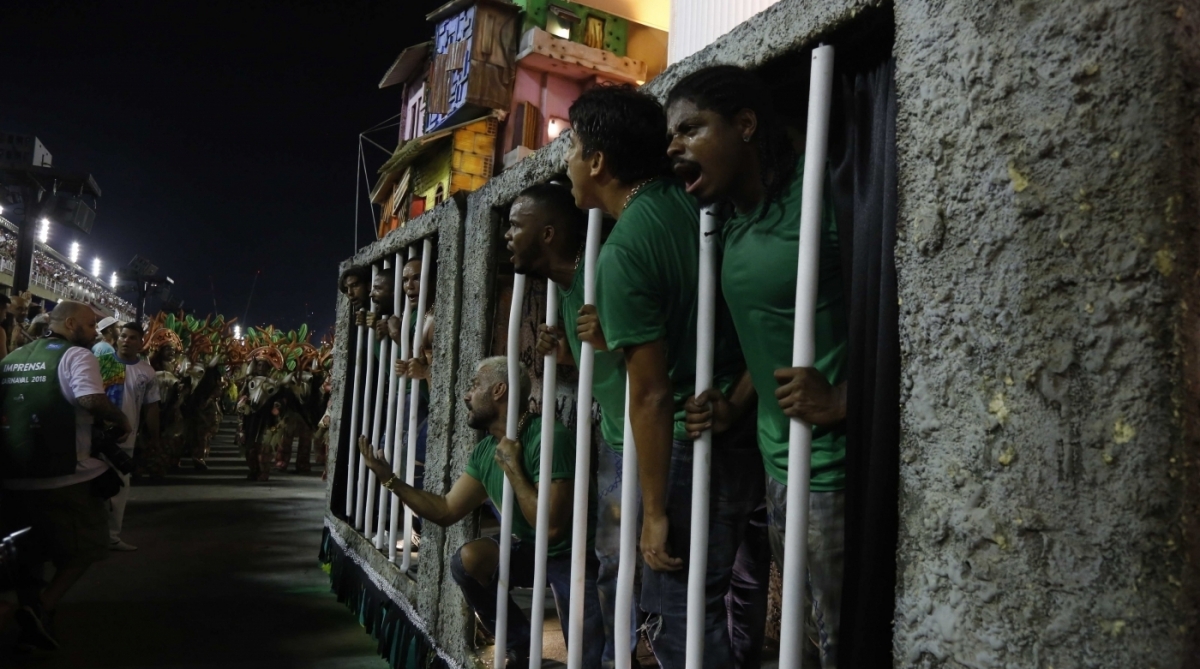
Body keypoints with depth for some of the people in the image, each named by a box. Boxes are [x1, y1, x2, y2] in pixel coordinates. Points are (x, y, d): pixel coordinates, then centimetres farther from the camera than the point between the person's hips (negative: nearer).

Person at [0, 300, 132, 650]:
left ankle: (30, 624, 22)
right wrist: (121, 420, -10)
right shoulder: (75, 354, -10)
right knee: (85, 546, 7)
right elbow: (92, 399, -26)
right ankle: (43, 606, -8)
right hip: (64, 474, -7)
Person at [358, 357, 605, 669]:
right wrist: (389, 478, 0)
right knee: (466, 559, -17)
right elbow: (446, 511, 3)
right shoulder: (484, 451, -1)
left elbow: (551, 527, -31)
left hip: (572, 556, -7)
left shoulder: (549, 438, -27)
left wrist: (512, 468, -26)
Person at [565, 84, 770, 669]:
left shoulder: (623, 252, -18)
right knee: (739, 603, 21)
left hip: (697, 444, -8)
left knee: (679, 617, 5)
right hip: (750, 426, 8)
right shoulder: (699, 203, 3)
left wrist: (655, 512, -11)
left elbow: (652, 395, -18)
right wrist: (622, 336, 9)